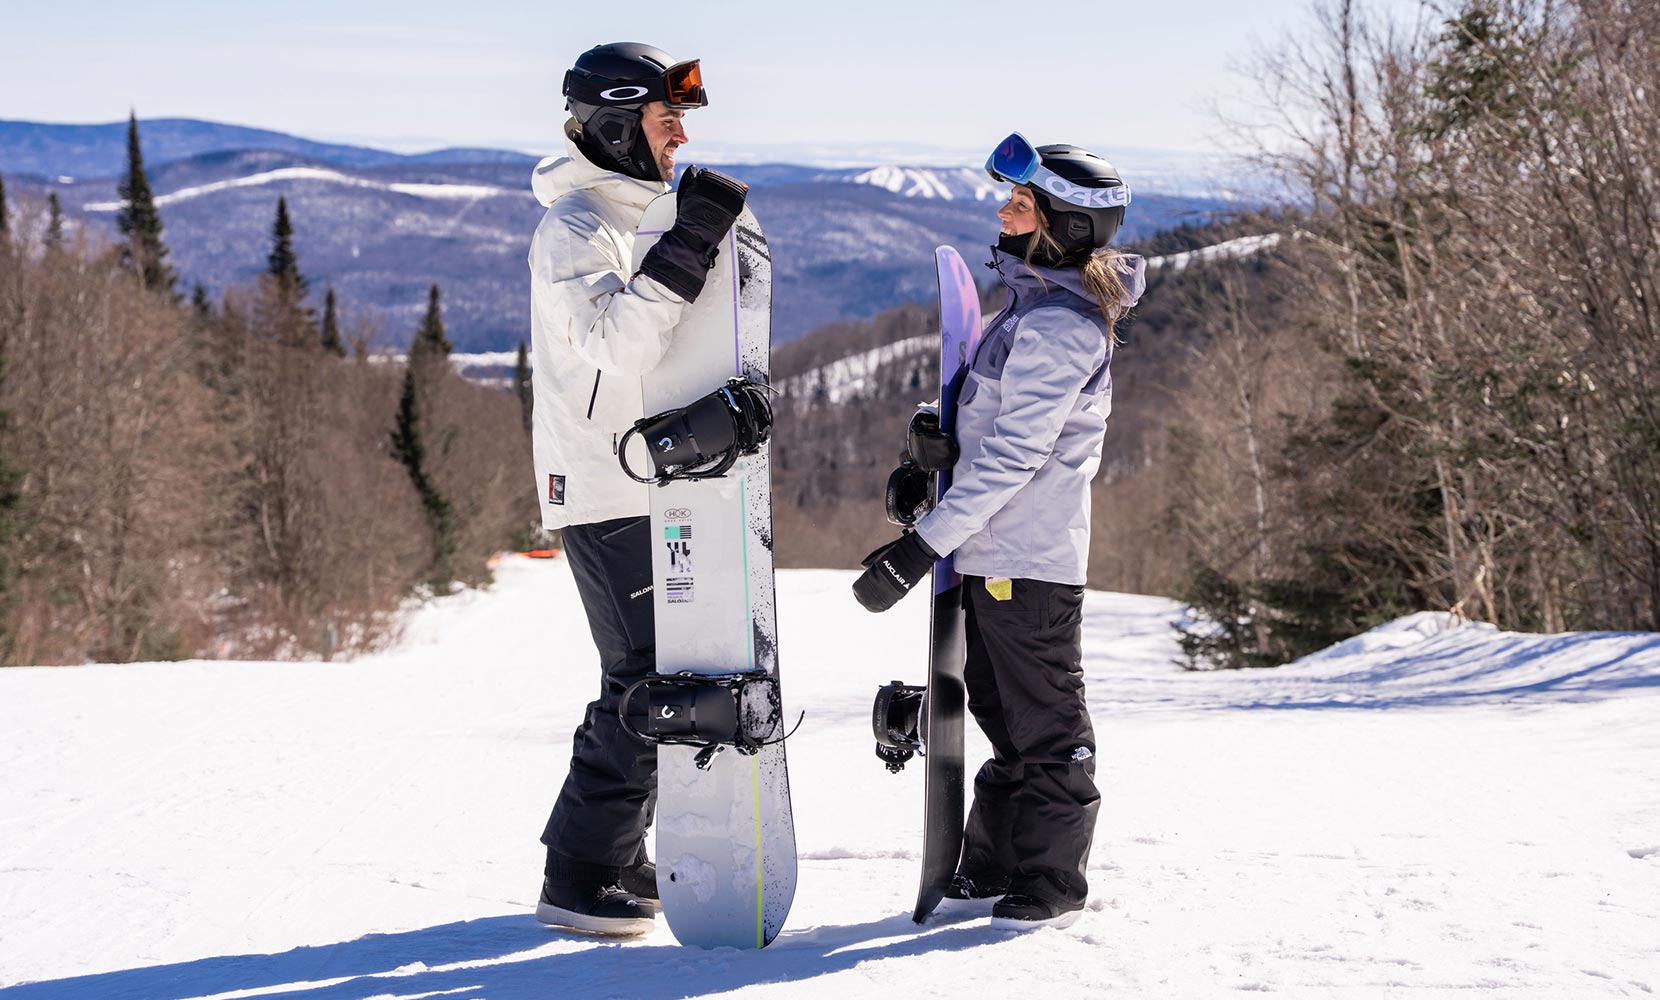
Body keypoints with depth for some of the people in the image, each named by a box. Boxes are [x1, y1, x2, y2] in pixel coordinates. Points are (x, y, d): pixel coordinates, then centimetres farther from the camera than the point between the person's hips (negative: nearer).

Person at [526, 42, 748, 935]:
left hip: (646, 486, 10)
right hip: (605, 493, -10)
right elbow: (615, 344, -29)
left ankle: (613, 858, 20)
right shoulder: (574, 227, -13)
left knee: (660, 676, 12)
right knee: (647, 680, -11)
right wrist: (689, 245, -32)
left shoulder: (628, 220, 17)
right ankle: (580, 878, -4)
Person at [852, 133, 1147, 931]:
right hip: (996, 549, 10)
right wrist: (945, 435, -1)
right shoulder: (1036, 299, 12)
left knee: (1045, 722, 1)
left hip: (1030, 556, -10)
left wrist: (923, 545, -23)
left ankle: (1051, 885, 11)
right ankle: (993, 865, 29)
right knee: (1000, 709, 18)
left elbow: (1014, 455, -23)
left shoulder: (1060, 324, -20)